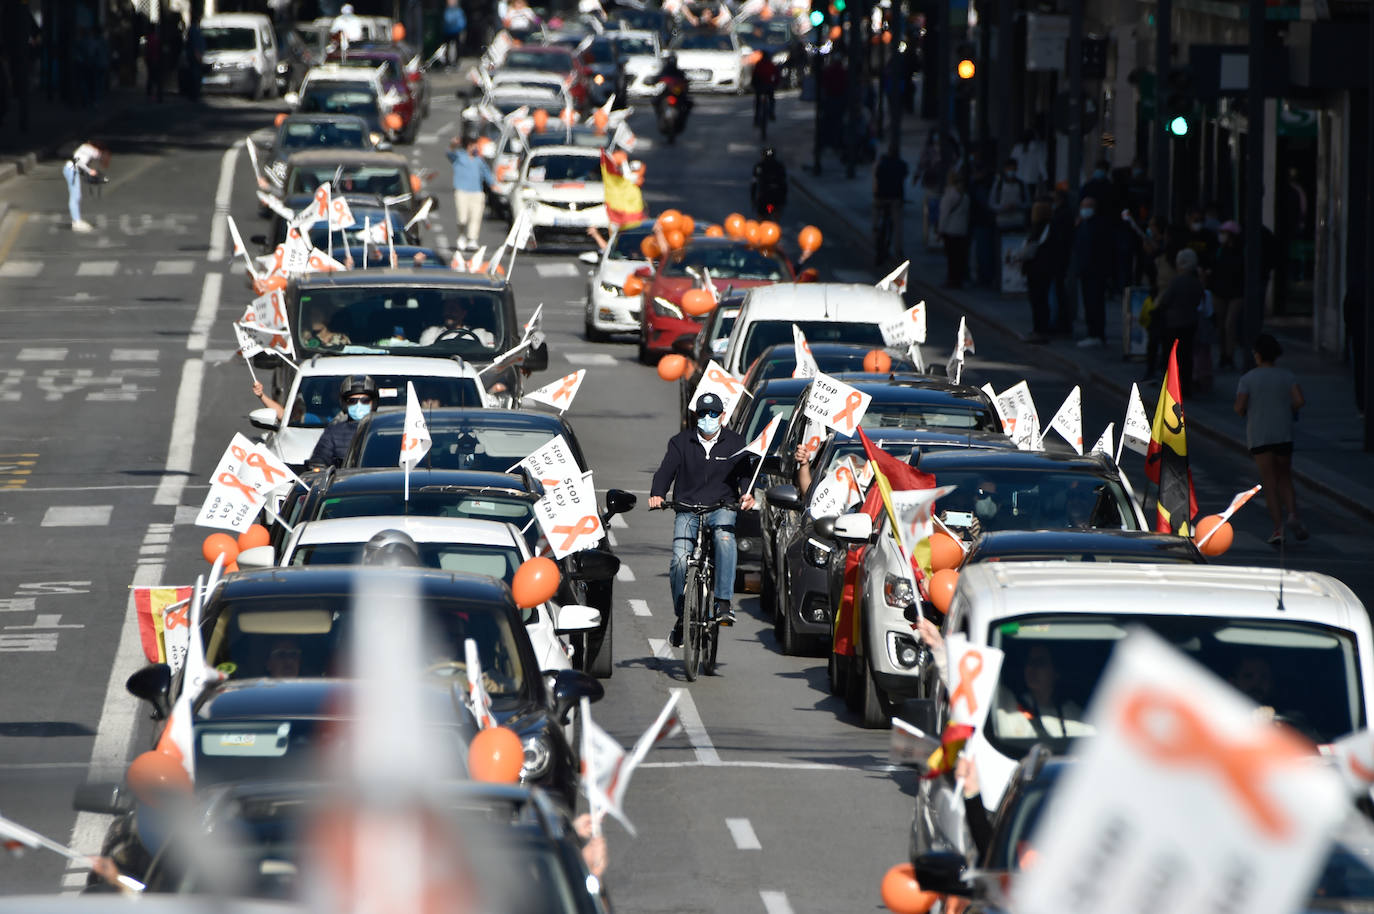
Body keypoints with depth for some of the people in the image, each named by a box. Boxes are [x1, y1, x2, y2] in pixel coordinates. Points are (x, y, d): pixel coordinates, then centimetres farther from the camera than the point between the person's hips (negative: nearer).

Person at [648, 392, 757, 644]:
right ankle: (680, 617, 3)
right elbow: (666, 470, -3)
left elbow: (744, 471, -3)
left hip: (722, 507, -1)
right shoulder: (680, 442, 8)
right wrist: (657, 494, -23)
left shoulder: (735, 442, 8)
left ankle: (723, 602, -36)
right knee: (680, 560, -17)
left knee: (725, 536, -34)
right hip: (687, 509, 1)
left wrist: (747, 493, -25)